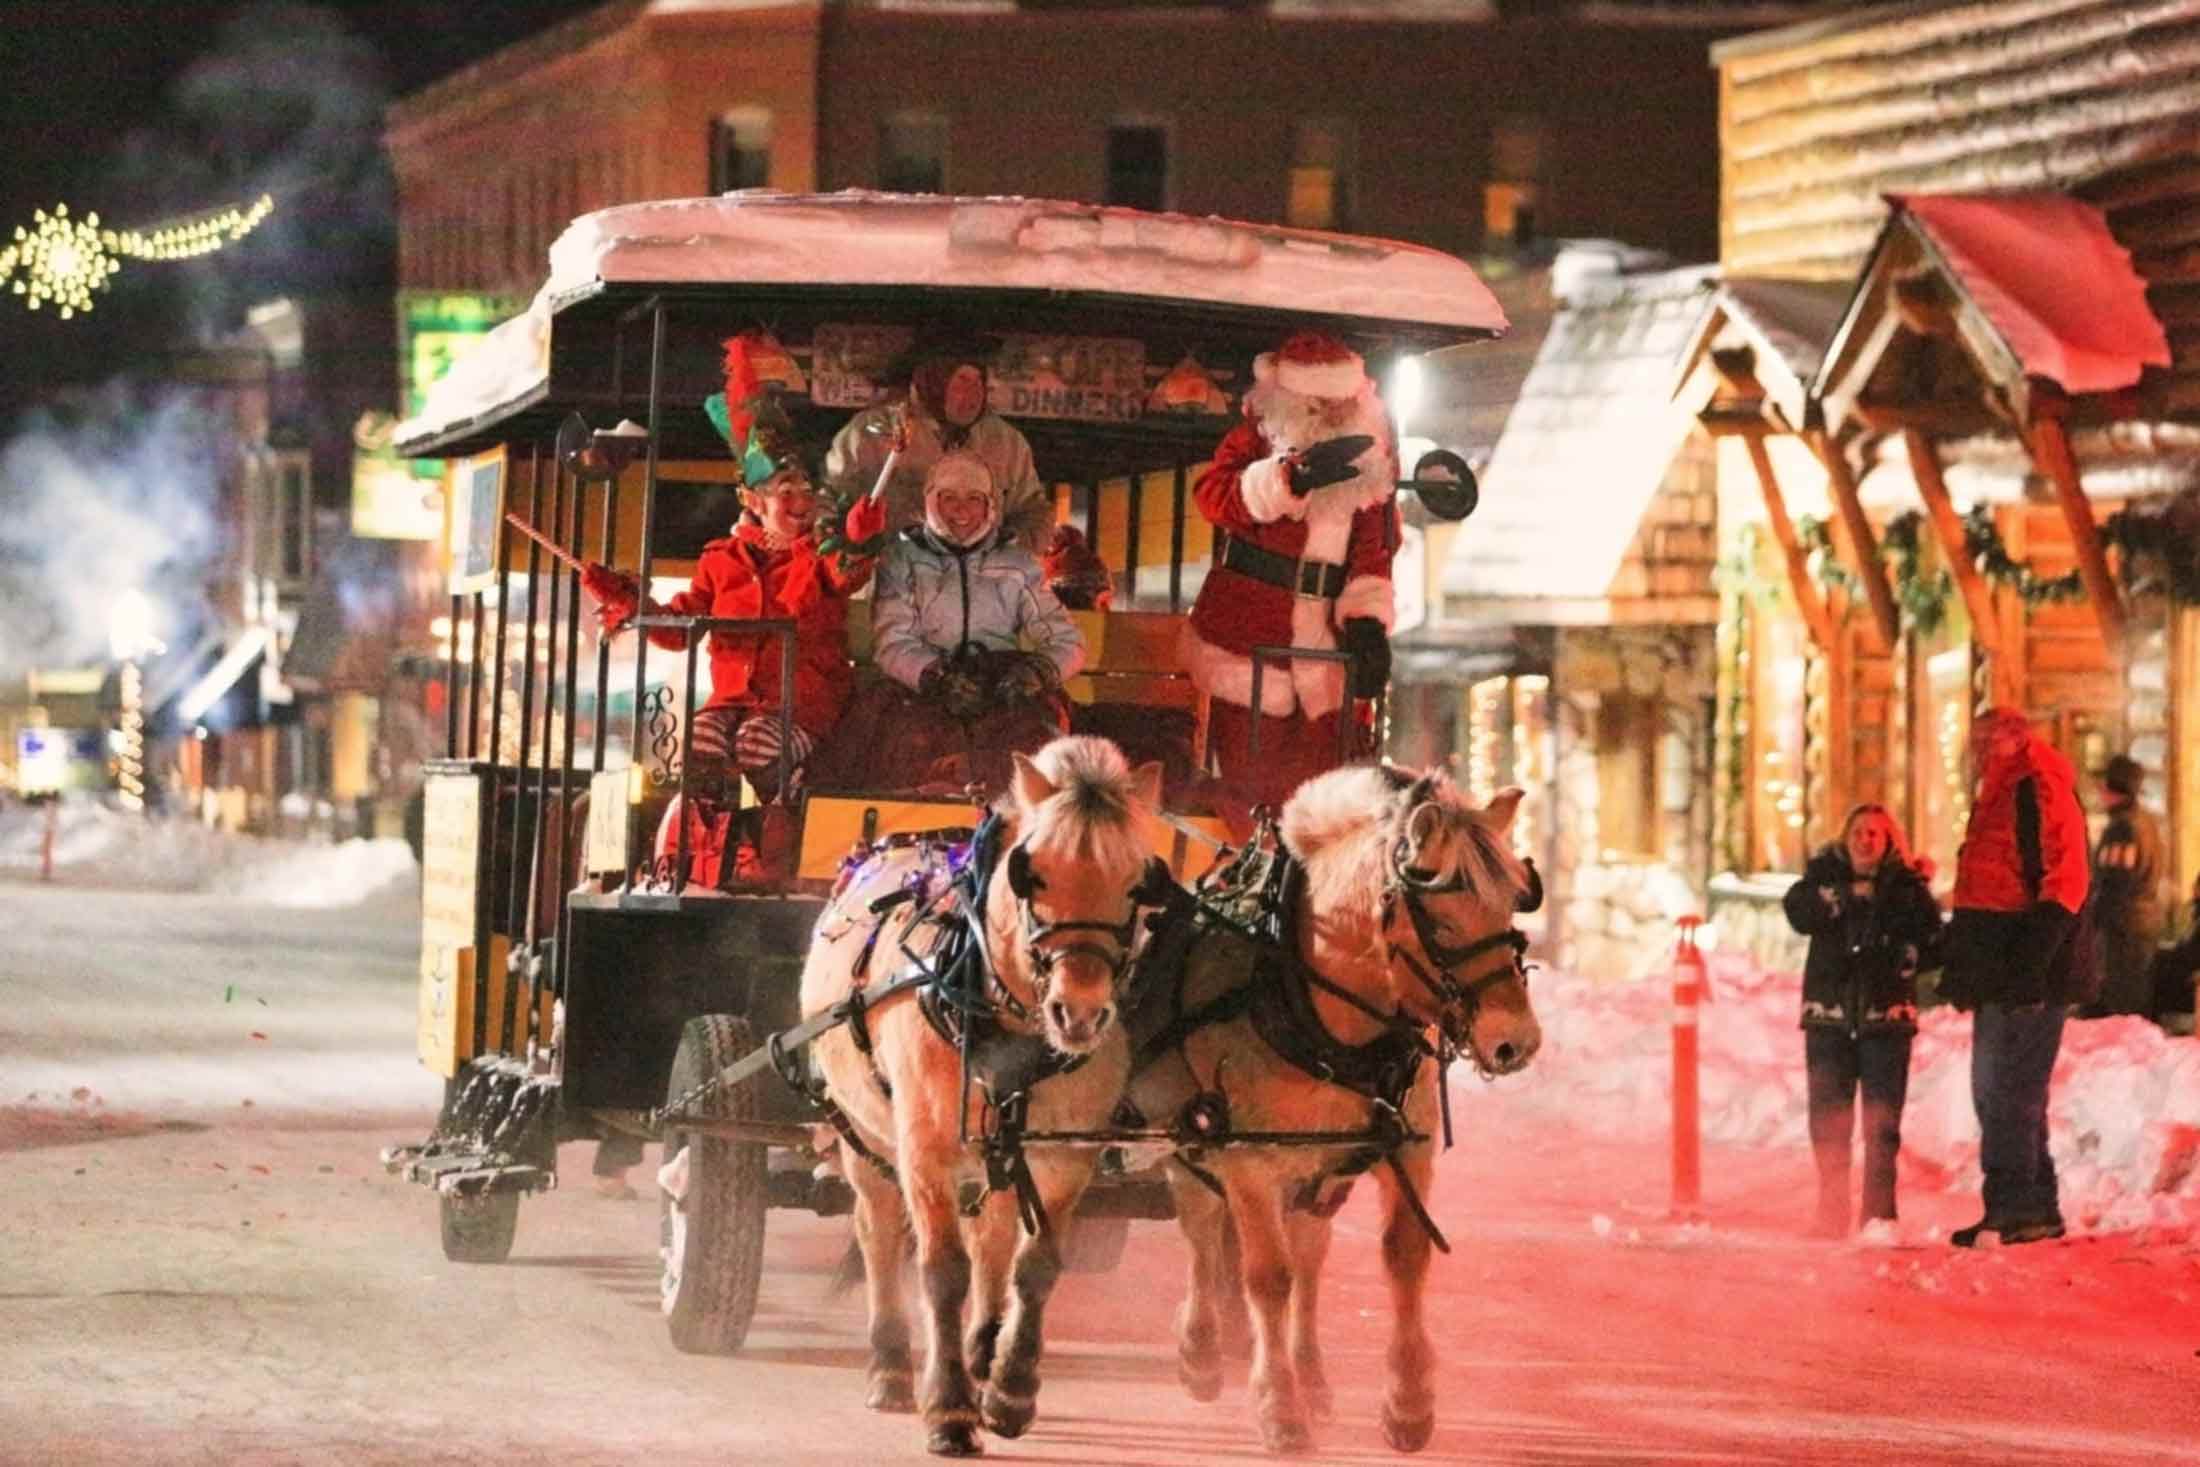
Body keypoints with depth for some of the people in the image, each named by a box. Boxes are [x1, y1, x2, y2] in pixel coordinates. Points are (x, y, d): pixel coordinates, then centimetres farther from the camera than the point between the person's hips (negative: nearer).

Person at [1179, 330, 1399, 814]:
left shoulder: (1371, 456, 8)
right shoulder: (1261, 434, -2)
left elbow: (1375, 547, 13)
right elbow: (1212, 494, -19)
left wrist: (1368, 621, -3)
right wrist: (1293, 475, -34)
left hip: (1324, 645, 3)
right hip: (1250, 643, -3)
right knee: (1250, 788, -4)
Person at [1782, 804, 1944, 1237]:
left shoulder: (1907, 887, 4)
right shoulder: (1825, 875, 8)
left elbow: (1933, 945, -1)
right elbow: (1799, 912, -11)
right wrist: (1847, 895, -18)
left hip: (1886, 1019, -1)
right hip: (1829, 1016, 1)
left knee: (1882, 1126, -1)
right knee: (1828, 1124, 3)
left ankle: (1879, 1216, 3)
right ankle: (1831, 1215, 9)